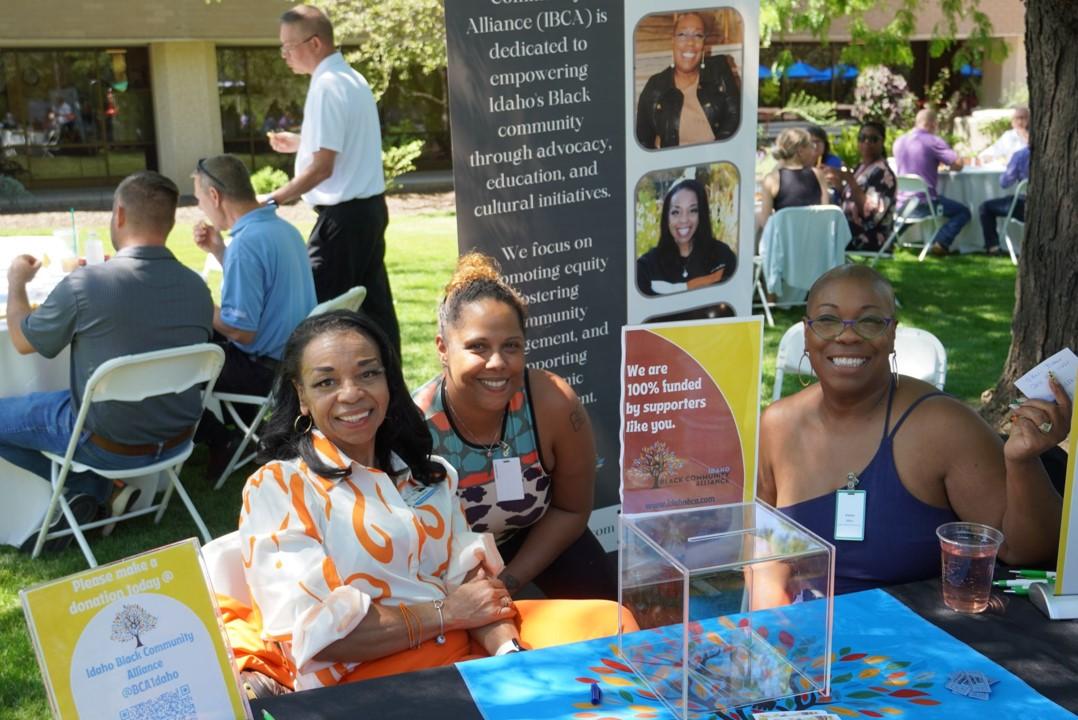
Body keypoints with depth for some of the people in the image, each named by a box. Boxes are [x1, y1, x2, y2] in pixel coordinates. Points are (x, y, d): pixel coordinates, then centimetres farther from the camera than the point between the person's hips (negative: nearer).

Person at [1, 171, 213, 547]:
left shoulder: (85, 284, -24)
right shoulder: (197, 287, -11)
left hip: (109, 445, -5)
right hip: (176, 441, 5)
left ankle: (88, 486, 8)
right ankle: (106, 484, 16)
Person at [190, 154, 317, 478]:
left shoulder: (246, 242, -25)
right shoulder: (283, 228, 4)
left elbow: (241, 331, -25)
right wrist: (218, 250, 10)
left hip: (265, 369, -9)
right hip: (294, 358, 9)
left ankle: (219, 442, 8)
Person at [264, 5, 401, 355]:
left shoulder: (326, 87, -15)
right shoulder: (351, 78, 12)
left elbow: (322, 167, -20)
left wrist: (273, 200, -16)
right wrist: (300, 142, 23)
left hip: (344, 213, -9)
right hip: (370, 206, 9)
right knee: (374, 303, 11)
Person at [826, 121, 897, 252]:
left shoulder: (883, 173, -11)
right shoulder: (861, 168, 15)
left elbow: (870, 213, -24)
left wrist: (850, 181, -27)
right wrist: (839, 186, 7)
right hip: (850, 238, 9)